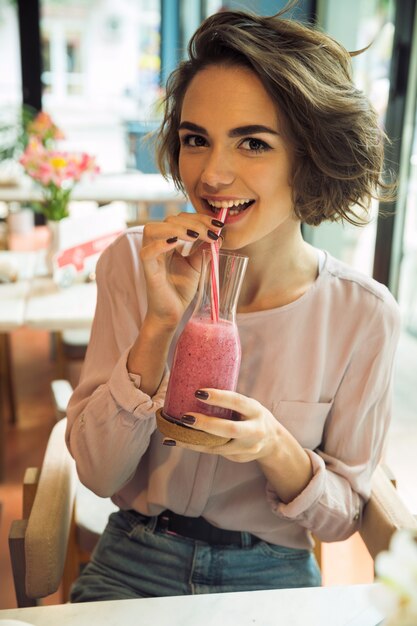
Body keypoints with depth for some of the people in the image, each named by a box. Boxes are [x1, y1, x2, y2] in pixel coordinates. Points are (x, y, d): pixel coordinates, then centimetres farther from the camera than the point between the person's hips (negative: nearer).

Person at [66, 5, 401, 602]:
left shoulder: (363, 313, -14)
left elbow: (340, 516, -5)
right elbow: (98, 472, -13)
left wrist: (274, 447, -26)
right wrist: (159, 325, -26)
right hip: (132, 566, -1)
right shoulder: (132, 264, -11)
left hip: (273, 578, 1)